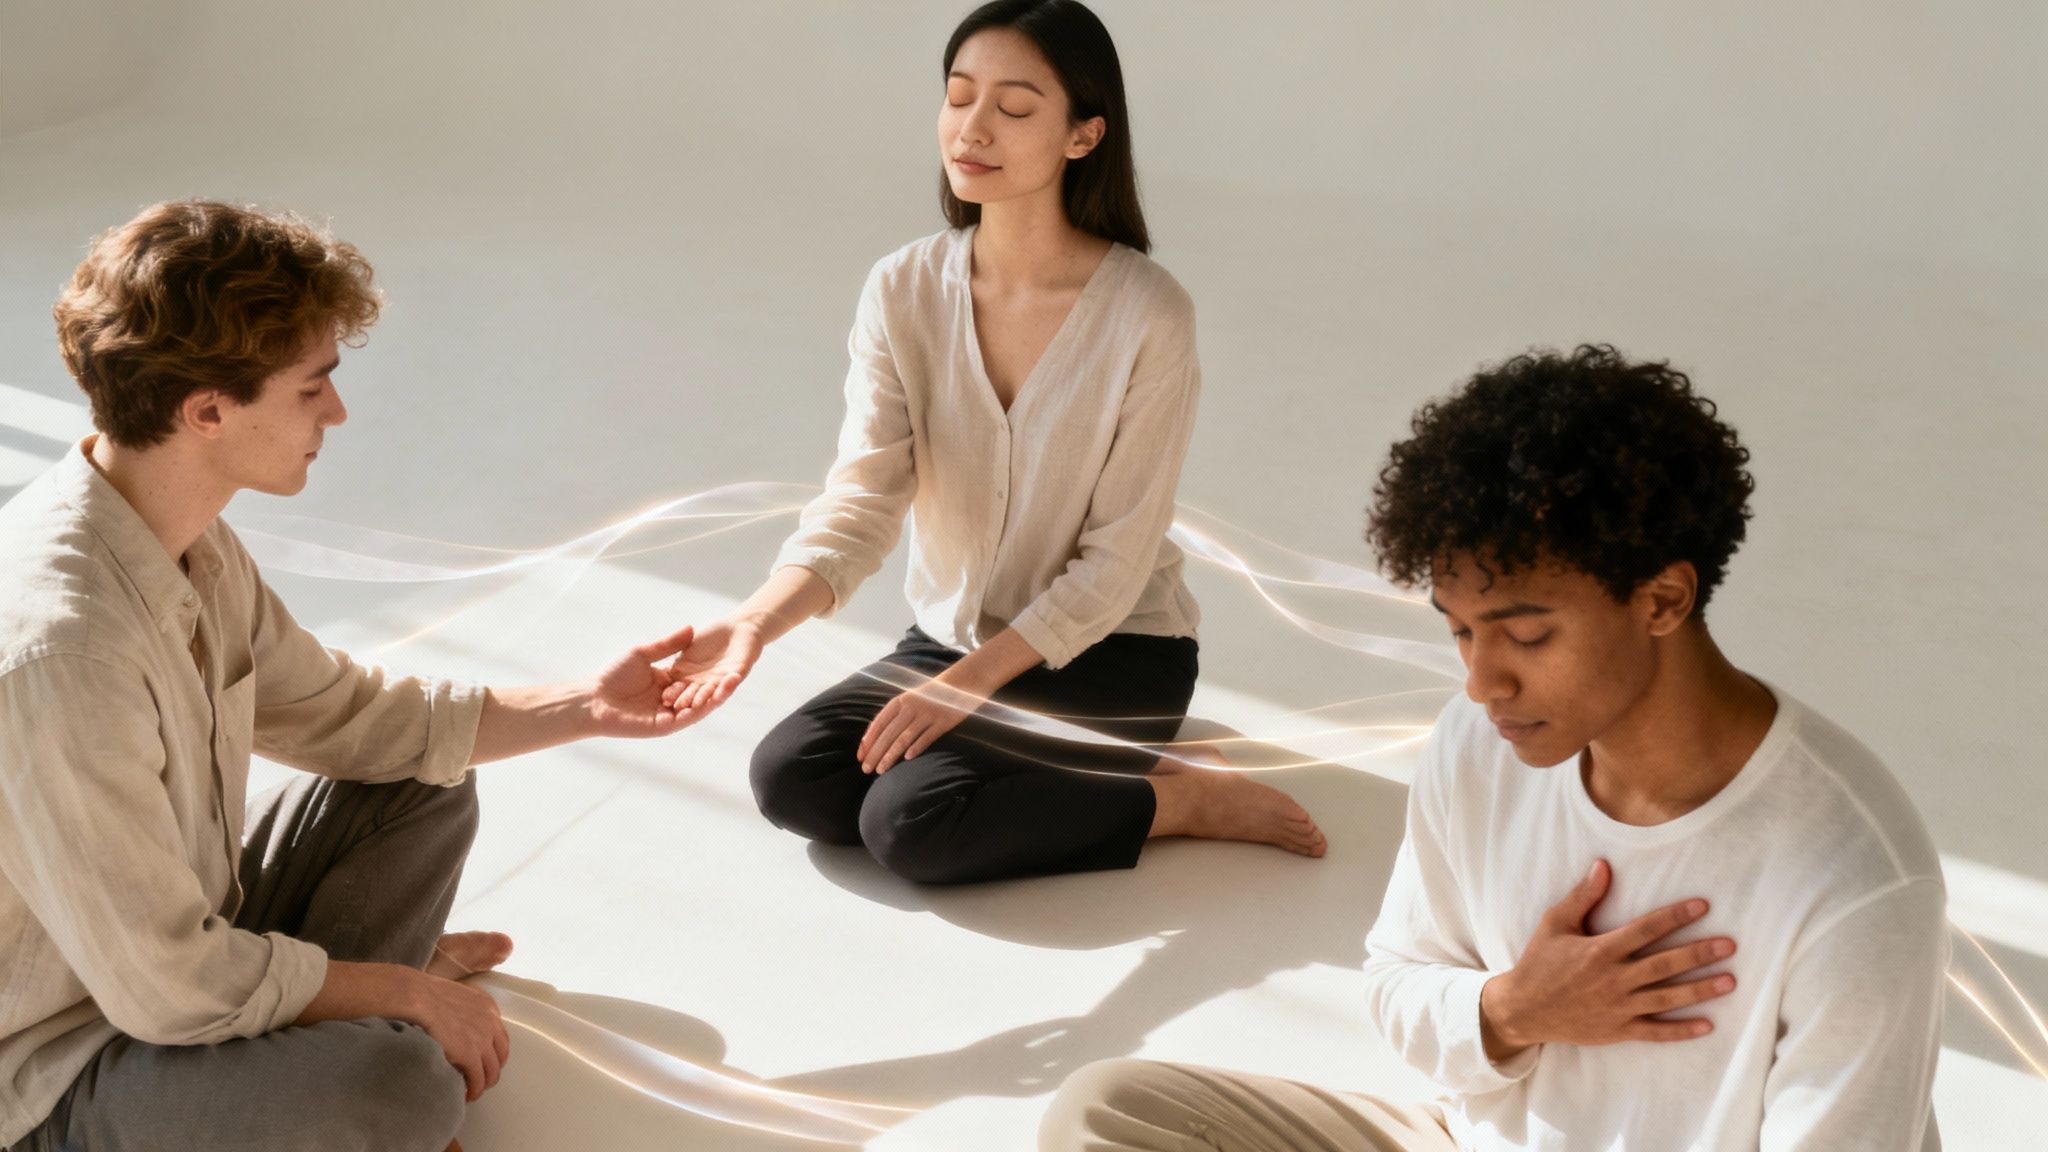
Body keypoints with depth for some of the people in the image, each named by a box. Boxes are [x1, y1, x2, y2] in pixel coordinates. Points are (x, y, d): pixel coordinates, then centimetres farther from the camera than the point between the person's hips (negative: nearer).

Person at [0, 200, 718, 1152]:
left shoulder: (184, 539, -4)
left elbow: (334, 711, 9)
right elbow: (168, 990, -28)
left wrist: (584, 708, 5)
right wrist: (407, 994, -16)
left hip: (171, 941, 9)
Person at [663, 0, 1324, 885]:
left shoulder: (1147, 315, -20)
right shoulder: (903, 291, -7)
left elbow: (1115, 563, -16)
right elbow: (860, 502, -16)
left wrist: (968, 681, -24)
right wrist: (757, 622, -35)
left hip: (1110, 656, -5)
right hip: (955, 636, 5)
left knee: (909, 822, -25)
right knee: (789, 777, -17)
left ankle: (1177, 801, -7)